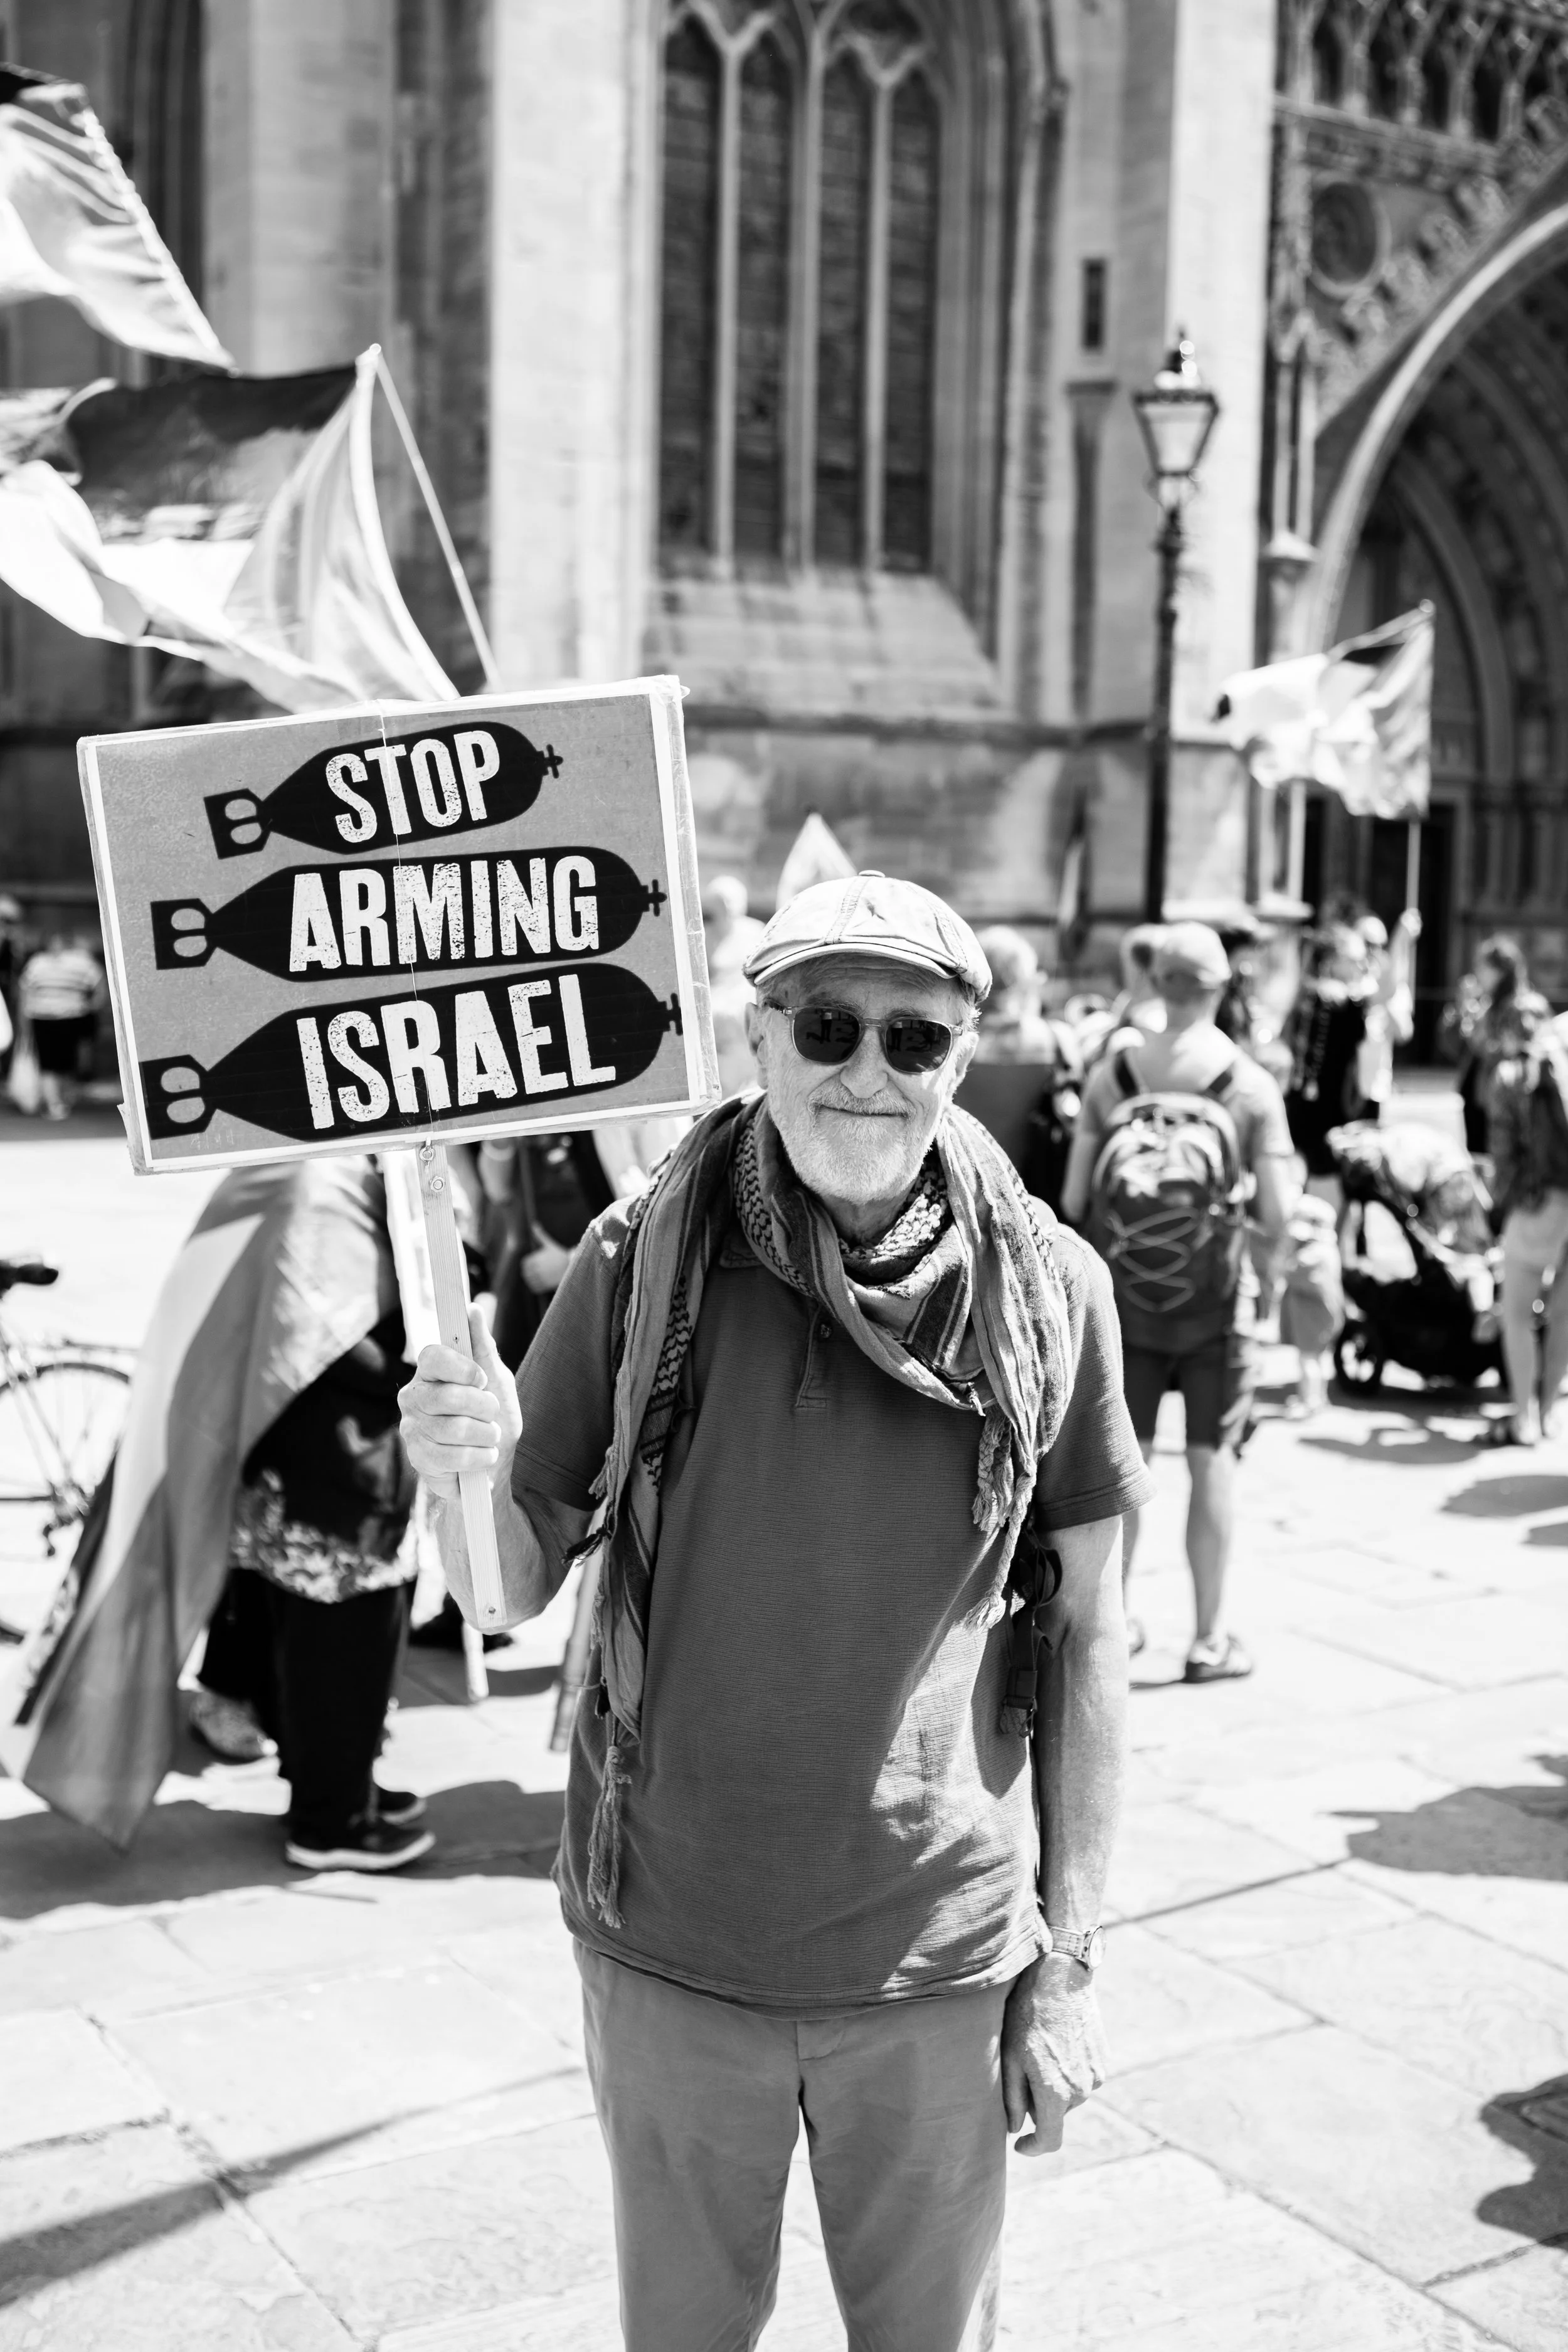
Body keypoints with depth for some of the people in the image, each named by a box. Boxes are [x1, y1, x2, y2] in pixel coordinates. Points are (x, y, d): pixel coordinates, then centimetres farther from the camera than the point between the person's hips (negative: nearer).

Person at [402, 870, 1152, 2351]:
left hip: (939, 1960, 0)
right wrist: (460, 1470, -24)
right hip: (669, 1951, 0)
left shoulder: (1047, 1289, -8)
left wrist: (1068, 1961, -1)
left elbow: (1084, 1632, -1)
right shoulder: (645, 1259, -9)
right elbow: (510, 1590, -2)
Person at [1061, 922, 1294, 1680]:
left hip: (1126, 1295, 2)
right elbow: (1277, 1217, -12)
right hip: (1214, 1299, -2)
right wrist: (1235, 1199, 8)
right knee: (1211, 1462, 7)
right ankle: (1209, 1638, 14)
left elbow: (1074, 1201, -4)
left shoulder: (1110, 1075, -5)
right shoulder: (1252, 1085, -10)